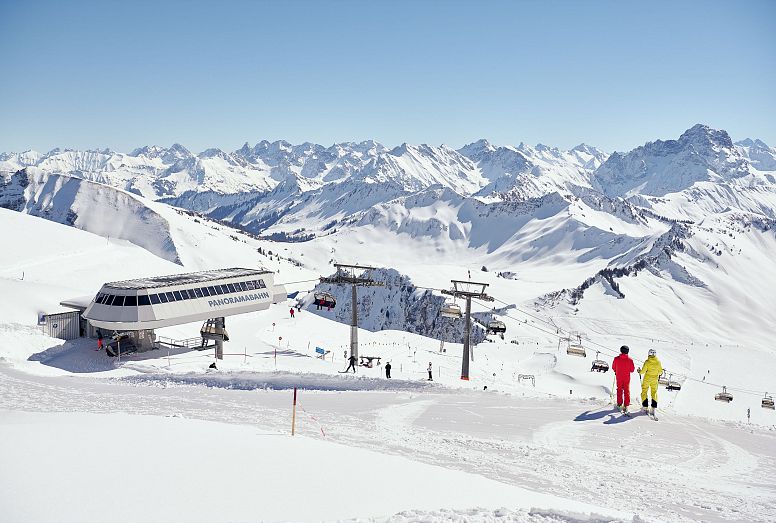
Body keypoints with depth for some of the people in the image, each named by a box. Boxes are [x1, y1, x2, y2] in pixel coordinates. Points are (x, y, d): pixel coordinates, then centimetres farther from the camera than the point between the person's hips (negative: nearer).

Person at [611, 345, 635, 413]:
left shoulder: (616, 359, -10)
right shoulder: (630, 359, -13)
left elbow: (613, 368, 1)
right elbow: (632, 369, -9)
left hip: (619, 377, 1)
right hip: (627, 378, -1)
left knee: (619, 390, 17)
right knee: (627, 391, 8)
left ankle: (619, 404, 23)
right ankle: (626, 405, 3)